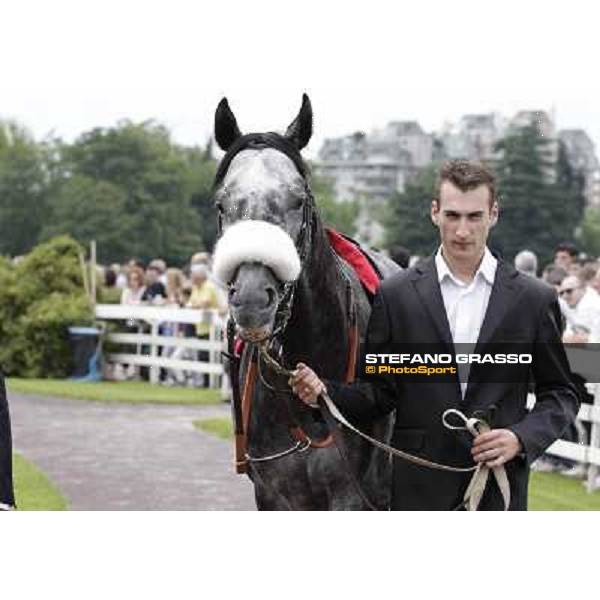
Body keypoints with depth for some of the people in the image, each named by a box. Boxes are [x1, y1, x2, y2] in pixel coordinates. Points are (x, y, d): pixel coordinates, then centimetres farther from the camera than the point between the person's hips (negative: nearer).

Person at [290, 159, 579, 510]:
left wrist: (522, 438, -10)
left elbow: (561, 393, 7)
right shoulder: (396, 295, 2)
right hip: (420, 490, 0)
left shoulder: (534, 299, 2)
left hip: (499, 486, 0)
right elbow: (380, 392, 4)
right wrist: (325, 392, -15)